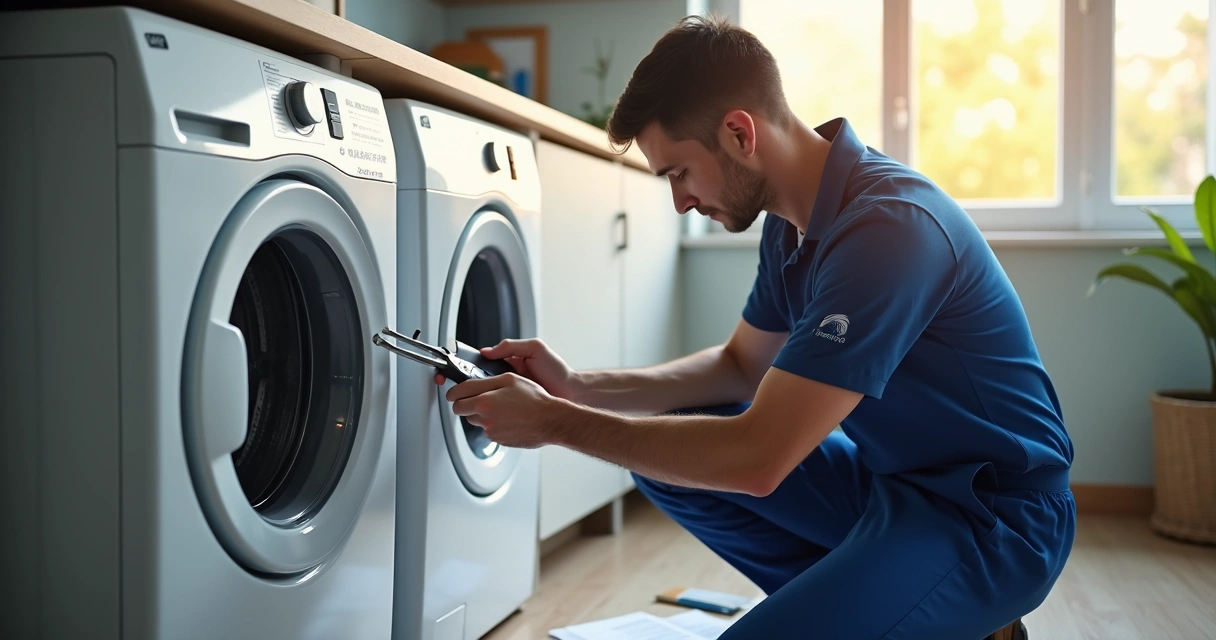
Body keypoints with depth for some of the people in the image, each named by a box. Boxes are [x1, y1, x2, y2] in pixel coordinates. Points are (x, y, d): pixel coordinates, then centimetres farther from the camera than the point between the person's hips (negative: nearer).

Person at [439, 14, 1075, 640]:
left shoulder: (889, 226, -27)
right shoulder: (792, 222, 1)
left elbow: (757, 460, -29)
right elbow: (741, 366, 14)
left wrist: (554, 422, -20)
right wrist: (577, 388, 1)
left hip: (994, 517, -8)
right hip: (890, 480, 8)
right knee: (665, 446, 1)